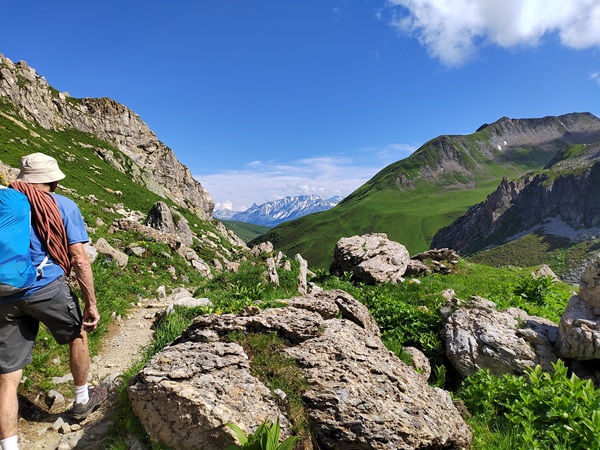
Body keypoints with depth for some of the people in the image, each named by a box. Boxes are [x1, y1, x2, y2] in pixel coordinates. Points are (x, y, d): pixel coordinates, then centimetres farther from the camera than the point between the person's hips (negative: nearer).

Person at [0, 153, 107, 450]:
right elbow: (79, 261, -5)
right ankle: (82, 401, 40)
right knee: (78, 336, 24)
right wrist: (91, 304, 0)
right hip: (48, 288, -3)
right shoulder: (64, 206, 1)